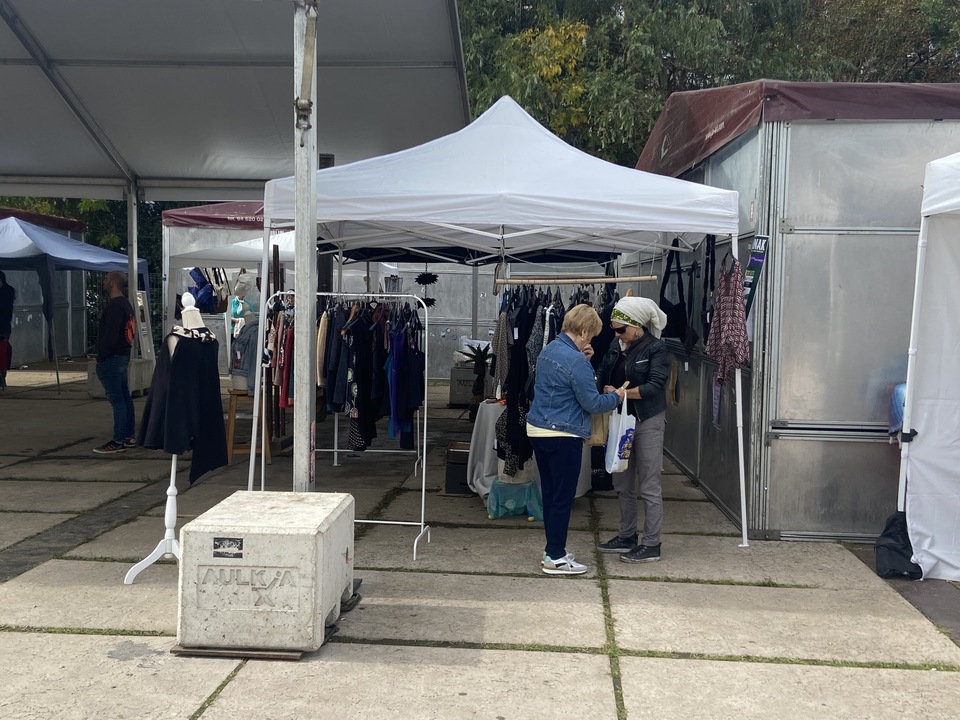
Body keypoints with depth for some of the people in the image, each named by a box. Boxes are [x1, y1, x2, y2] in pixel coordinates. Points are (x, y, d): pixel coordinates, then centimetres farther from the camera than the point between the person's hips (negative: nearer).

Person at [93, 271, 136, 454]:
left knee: (116, 400, -8)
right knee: (124, 397, 13)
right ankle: (129, 436, 19)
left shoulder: (114, 306, -17)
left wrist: (100, 357, -16)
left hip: (112, 358, -10)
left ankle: (118, 441, -6)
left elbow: (110, 335, -22)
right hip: (124, 356, 10)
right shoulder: (126, 304, 15)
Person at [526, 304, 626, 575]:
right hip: (563, 436, -9)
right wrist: (616, 396, 1)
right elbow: (592, 403, -16)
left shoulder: (549, 349, 8)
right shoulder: (576, 362, -20)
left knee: (550, 492, 17)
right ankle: (555, 558, 8)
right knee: (563, 497, 1)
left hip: (537, 430, 9)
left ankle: (553, 549, 27)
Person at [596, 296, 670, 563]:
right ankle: (627, 537, 28)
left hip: (647, 423, -7)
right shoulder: (616, 346, 7)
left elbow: (655, 385, -21)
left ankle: (651, 545, 8)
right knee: (623, 484, 15)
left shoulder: (656, 348, -12)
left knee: (649, 486, 0)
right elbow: (604, 378, 13)